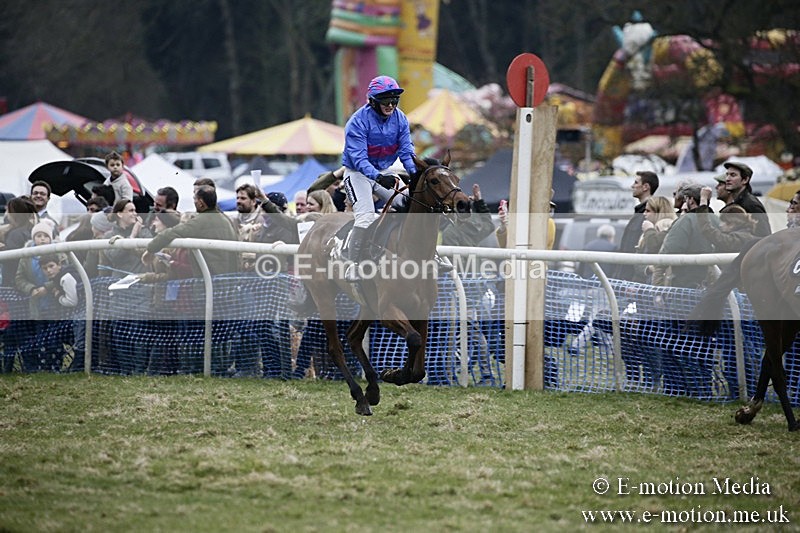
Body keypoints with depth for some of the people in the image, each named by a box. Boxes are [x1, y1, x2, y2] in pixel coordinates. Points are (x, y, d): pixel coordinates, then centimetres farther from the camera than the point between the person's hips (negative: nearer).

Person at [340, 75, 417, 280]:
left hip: (384, 172, 6)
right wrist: (378, 177, -43)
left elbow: (406, 151, -6)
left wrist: (415, 173, -26)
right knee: (365, 216, -22)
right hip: (358, 173, -6)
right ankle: (352, 266, -16)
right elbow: (358, 157, -28)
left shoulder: (400, 119, -4)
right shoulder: (358, 122, -22)